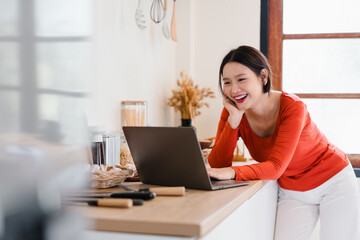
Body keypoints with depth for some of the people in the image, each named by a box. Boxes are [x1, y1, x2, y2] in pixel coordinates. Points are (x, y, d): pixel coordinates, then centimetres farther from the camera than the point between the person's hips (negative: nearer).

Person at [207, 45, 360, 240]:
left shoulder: (292, 107, -25)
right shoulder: (232, 111, -13)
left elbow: (276, 166, -32)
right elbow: (217, 166, -19)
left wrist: (232, 172, -49)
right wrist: (233, 119, -29)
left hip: (334, 181, -3)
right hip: (293, 193, 3)